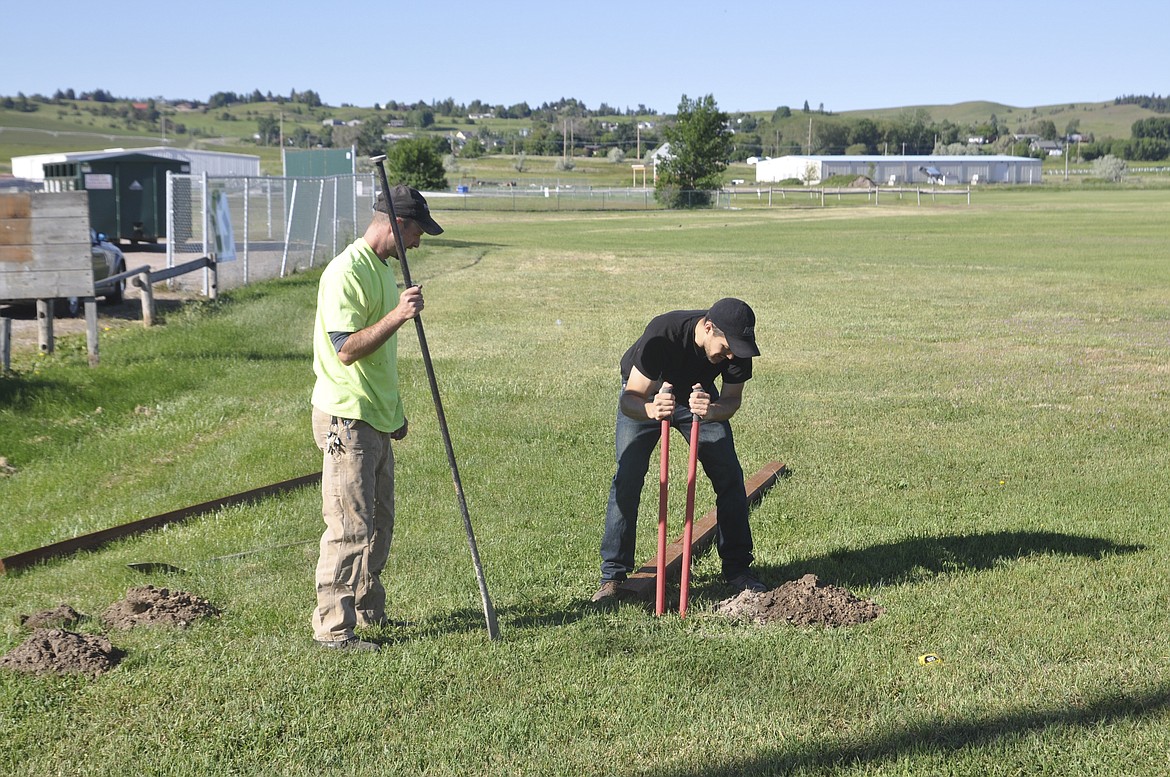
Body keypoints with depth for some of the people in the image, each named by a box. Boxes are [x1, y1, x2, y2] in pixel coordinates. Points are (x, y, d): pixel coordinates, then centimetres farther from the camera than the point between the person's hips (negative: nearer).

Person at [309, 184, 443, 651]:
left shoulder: (384, 267, 15)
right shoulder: (346, 272, -17)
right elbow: (347, 350, -24)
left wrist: (395, 412, 25)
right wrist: (398, 315, -30)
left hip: (377, 419, 10)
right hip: (346, 419, -10)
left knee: (379, 523, 16)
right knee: (350, 528, -6)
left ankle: (368, 609, 29)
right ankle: (333, 629, 3)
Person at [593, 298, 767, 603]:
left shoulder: (737, 346, -29)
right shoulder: (662, 333, -40)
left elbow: (732, 400, -20)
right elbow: (629, 400, -37)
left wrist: (712, 410, -44)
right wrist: (651, 410, -60)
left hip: (701, 397, 4)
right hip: (645, 397, -3)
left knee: (729, 475, -5)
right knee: (627, 478, -15)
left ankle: (737, 569, 8)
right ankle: (612, 575, -5)